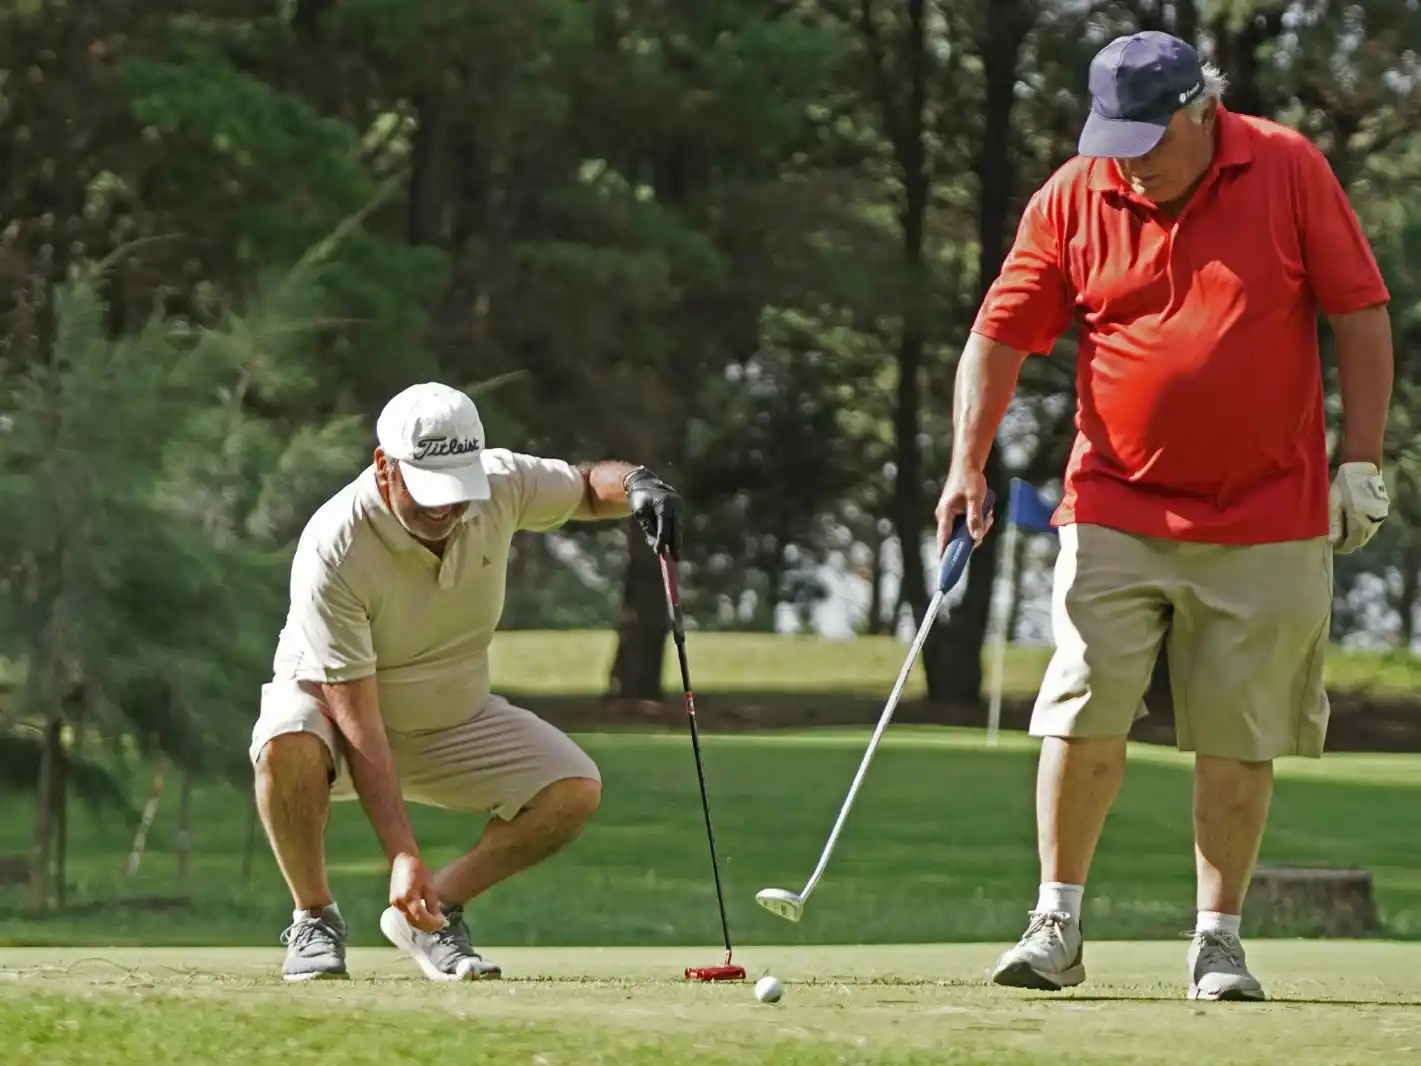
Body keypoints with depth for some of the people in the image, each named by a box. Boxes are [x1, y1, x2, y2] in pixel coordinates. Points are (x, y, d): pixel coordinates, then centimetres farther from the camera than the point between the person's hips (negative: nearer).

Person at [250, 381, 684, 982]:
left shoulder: (499, 486, -17)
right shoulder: (332, 550, -32)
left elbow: (588, 488, 4)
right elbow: (356, 717, -34)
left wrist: (635, 486, -23)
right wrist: (402, 856, -40)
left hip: (456, 716, 5)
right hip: (333, 709, -5)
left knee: (575, 791, -17)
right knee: (288, 748, -39)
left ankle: (432, 914, 0)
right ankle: (314, 918, -14)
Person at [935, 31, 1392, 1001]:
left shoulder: (1289, 170, -4)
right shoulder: (1072, 198, -1)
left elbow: (1361, 316, 1)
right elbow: (999, 336, 2)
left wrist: (1362, 462, -2)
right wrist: (968, 464, -8)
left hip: (1268, 518, -1)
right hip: (1115, 511, 1)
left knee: (1240, 739, 2)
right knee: (1084, 717, -7)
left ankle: (1219, 939, 10)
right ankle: (1058, 926, 3)